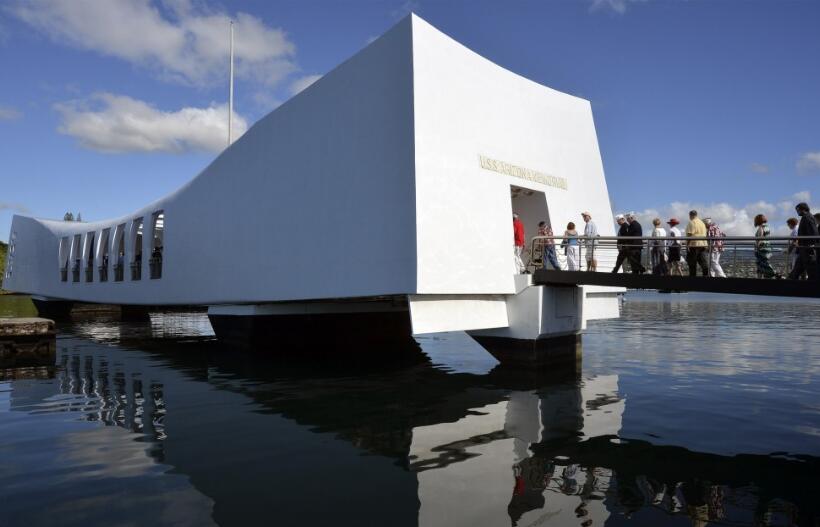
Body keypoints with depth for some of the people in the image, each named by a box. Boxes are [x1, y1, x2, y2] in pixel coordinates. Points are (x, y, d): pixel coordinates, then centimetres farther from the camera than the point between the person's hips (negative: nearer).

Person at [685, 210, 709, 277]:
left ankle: (692, 275, 4)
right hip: (703, 245, 7)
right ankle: (706, 275, -2)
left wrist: (687, 244, -14)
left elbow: (689, 235, -15)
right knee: (703, 262, 4)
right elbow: (704, 234, 19)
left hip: (693, 245, -7)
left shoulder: (691, 222, -8)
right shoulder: (702, 223, 17)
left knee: (692, 263, 0)